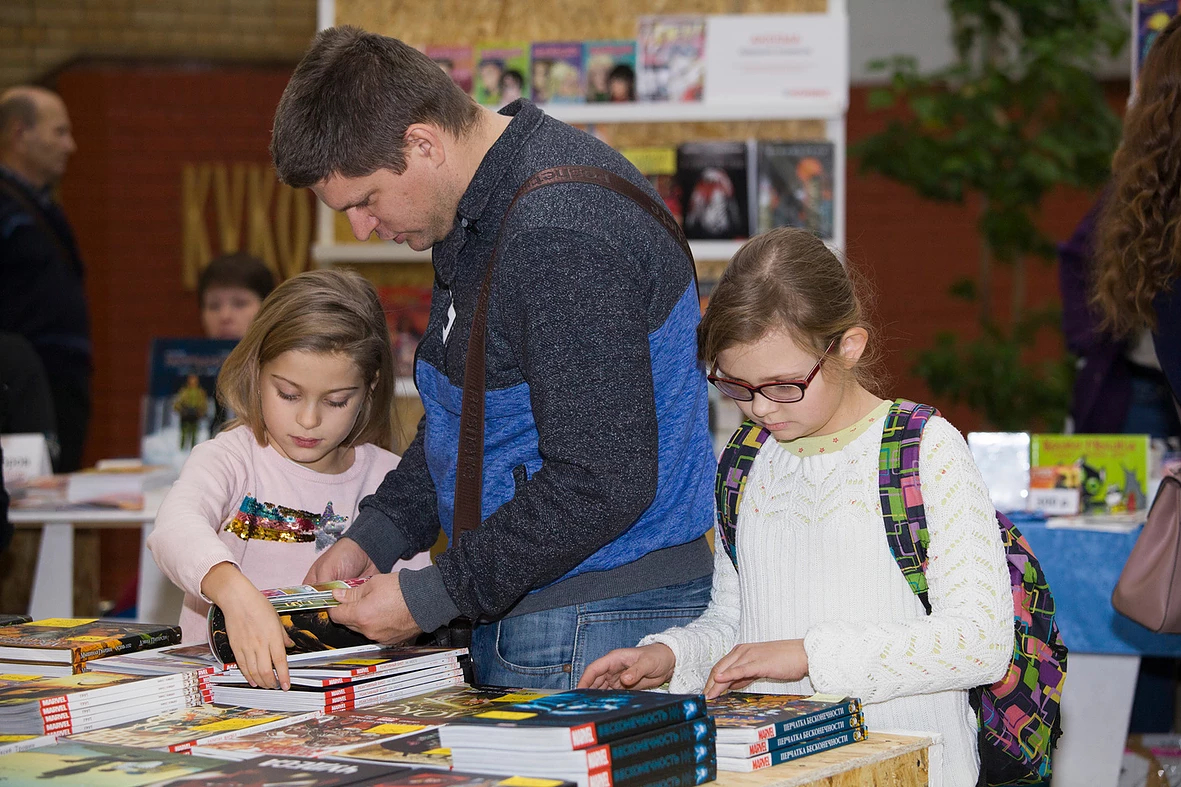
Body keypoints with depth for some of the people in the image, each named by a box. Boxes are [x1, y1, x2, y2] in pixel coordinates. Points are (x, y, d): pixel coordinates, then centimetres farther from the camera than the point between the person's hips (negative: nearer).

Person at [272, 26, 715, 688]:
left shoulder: (563, 235, -23)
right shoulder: (477, 205, 10)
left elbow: (602, 484, -26)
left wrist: (432, 598, -19)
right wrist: (375, 535, 7)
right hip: (517, 609, 9)